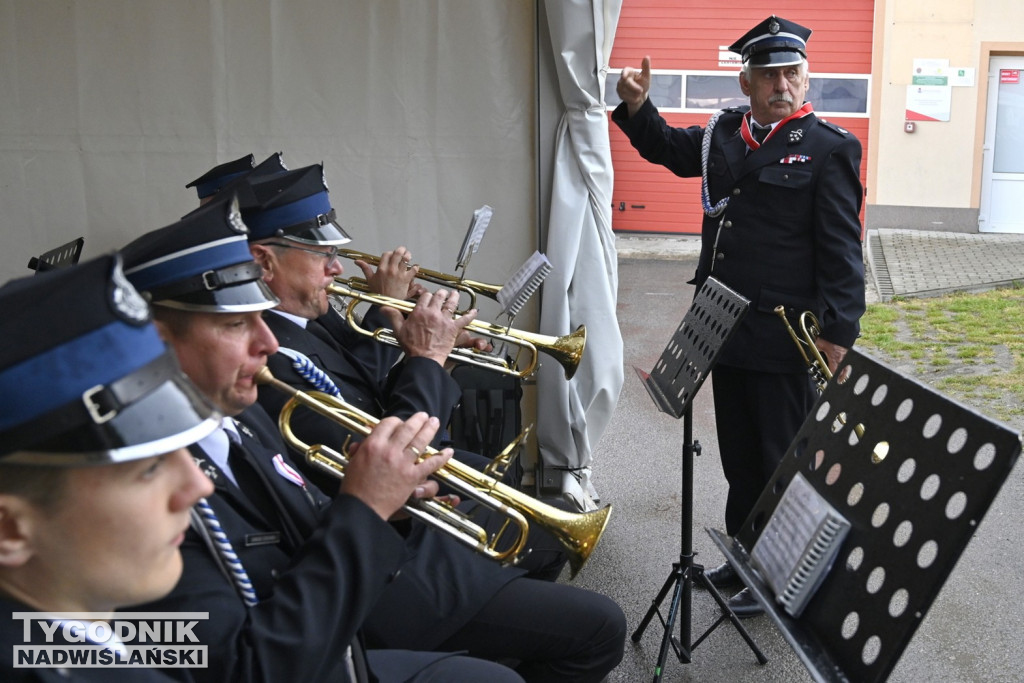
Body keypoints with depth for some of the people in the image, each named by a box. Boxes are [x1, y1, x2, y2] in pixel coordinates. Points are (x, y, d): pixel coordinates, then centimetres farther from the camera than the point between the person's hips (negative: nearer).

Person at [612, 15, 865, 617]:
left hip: (787, 339, -6)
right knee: (739, 454, 18)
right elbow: (666, 148, 26)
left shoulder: (829, 147, -9)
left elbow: (841, 247, -11)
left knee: (782, 460, 6)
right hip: (727, 330, 6)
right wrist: (638, 108, 8)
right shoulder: (723, 134, 8)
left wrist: (838, 332, -16)